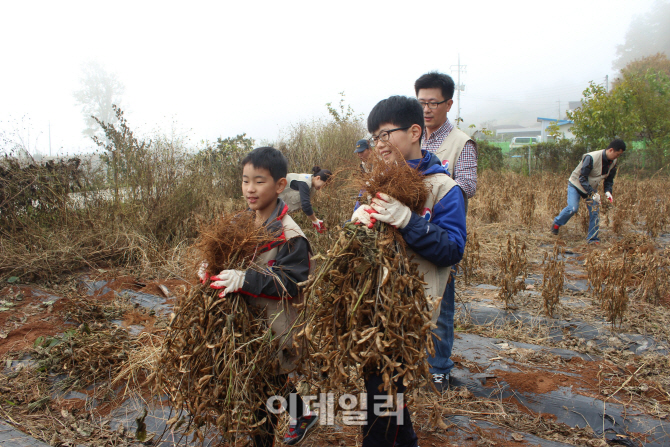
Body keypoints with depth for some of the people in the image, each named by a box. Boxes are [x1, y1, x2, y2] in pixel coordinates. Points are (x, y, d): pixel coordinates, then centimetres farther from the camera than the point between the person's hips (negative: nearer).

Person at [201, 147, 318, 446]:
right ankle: (301, 416, 49)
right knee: (275, 379, 24)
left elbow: (293, 282, -24)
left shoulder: (289, 235, -18)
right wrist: (210, 268, -7)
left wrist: (245, 279, -32)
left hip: (272, 327, -7)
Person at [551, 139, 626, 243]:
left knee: (594, 212, -3)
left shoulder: (613, 162, -5)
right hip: (576, 185, -6)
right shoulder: (591, 158, -29)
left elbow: (609, 179, 8)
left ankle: (593, 239, 6)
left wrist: (608, 191, -13)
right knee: (572, 208, -20)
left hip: (591, 188, 6)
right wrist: (593, 193, -32)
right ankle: (557, 223, 7)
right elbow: (582, 178, -28)